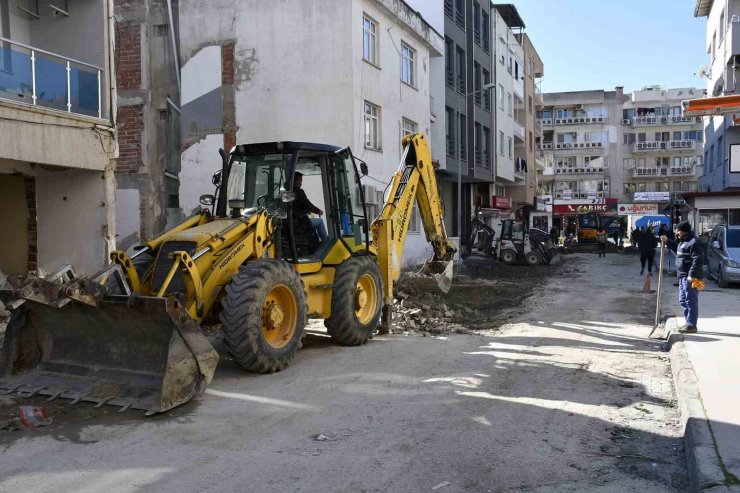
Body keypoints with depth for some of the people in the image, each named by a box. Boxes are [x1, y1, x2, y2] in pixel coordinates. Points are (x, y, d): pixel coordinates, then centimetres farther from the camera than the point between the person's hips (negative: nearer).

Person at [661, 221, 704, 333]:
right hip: (683, 276, 11)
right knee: (683, 301, 15)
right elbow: (677, 248, 37)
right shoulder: (683, 241, 16)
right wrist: (667, 241, 27)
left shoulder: (694, 243, -16)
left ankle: (691, 326, -3)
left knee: (690, 301, -7)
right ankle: (689, 323, 24)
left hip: (690, 277, -11)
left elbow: (698, 260, -22)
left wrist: (692, 275, -26)